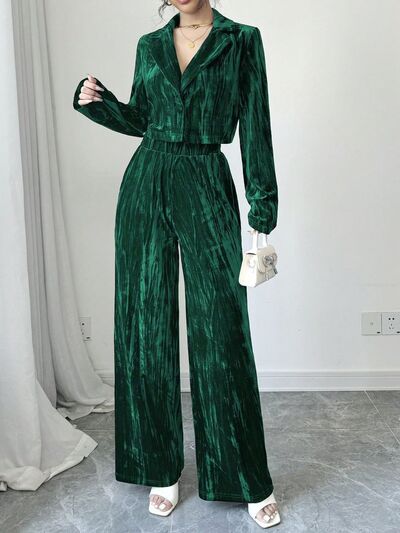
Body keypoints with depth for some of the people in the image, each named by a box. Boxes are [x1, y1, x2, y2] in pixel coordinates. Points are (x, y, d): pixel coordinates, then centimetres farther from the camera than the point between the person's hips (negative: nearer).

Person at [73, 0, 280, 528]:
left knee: (221, 331, -4)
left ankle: (251, 482, 12)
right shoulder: (150, 45, 13)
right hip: (146, 186, 4)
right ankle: (161, 469, 19)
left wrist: (263, 207, -5)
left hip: (207, 188, -3)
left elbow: (255, 128, -1)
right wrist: (97, 100, 3)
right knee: (145, 328, 3)